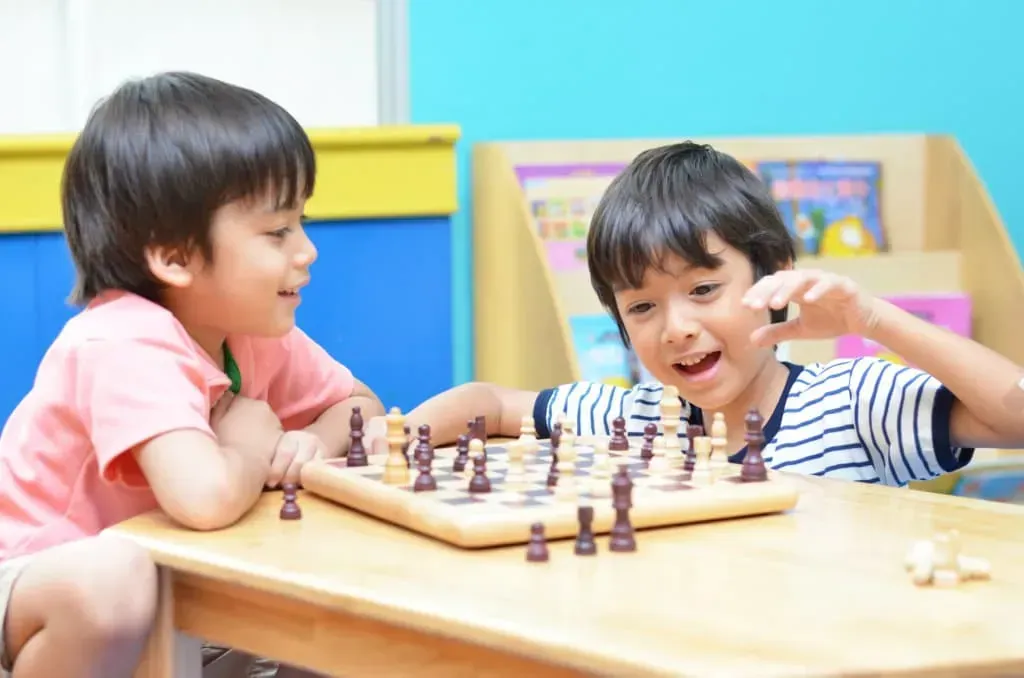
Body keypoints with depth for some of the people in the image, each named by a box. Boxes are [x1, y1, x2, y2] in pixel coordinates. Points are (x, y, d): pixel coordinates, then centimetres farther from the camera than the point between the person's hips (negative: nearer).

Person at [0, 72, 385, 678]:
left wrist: (314, 442, -14)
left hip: (167, 594, 8)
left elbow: (359, 405, 10)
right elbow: (207, 498, -44)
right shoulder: (128, 347, -29)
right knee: (111, 574, -39)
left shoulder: (257, 333, -4)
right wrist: (253, 451, -20)